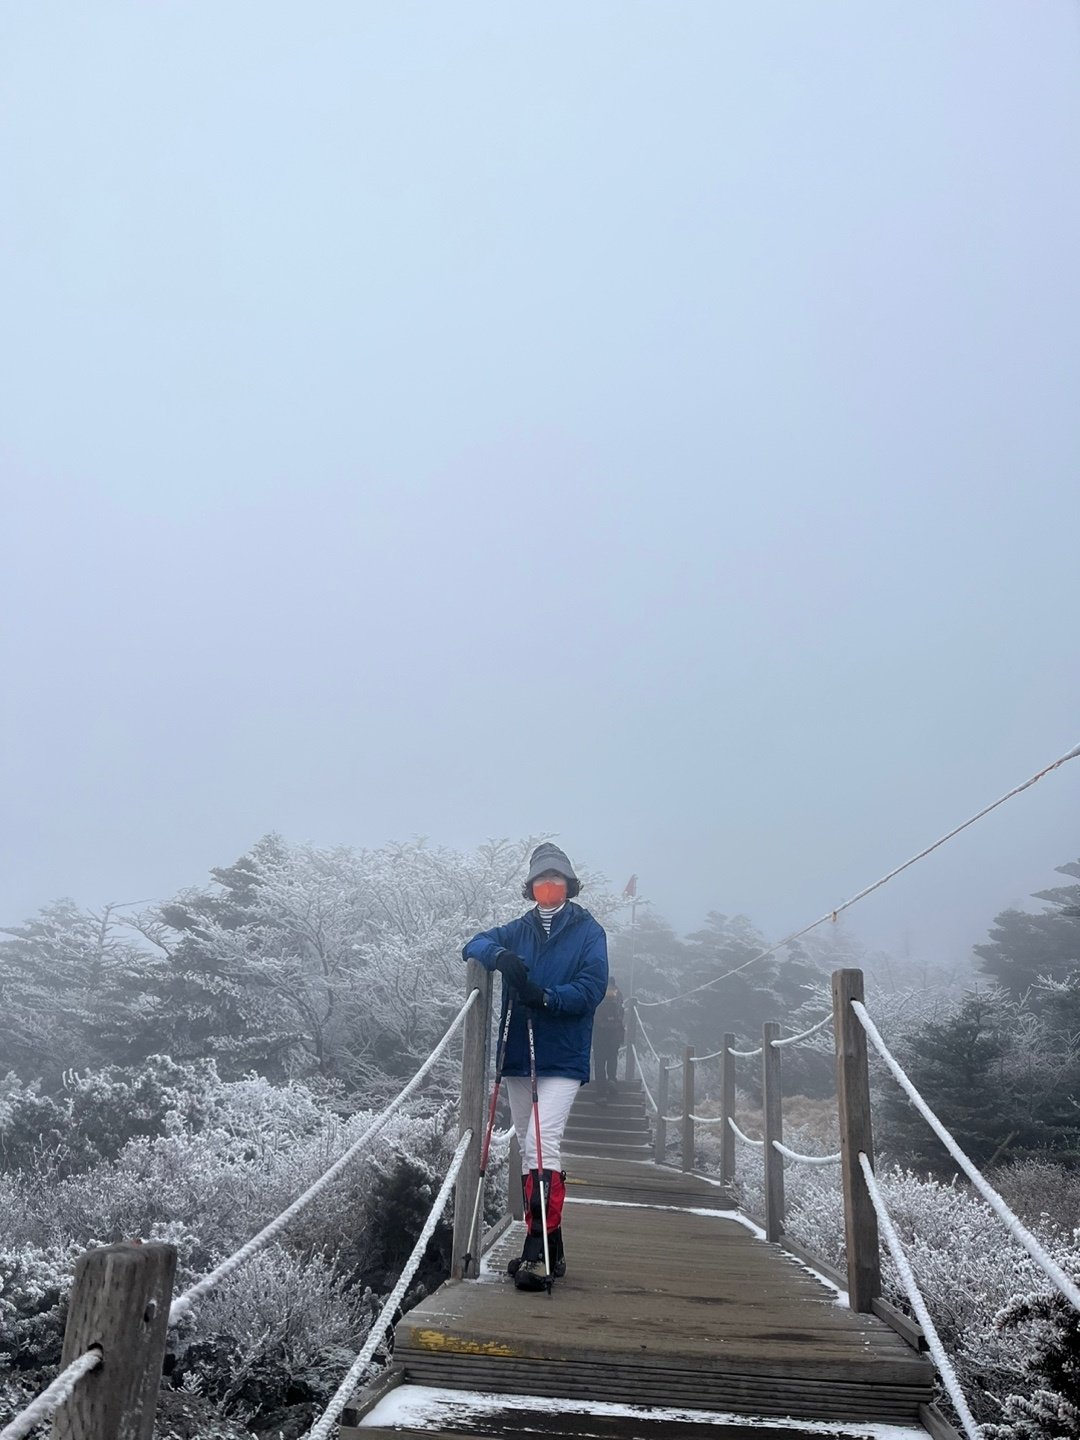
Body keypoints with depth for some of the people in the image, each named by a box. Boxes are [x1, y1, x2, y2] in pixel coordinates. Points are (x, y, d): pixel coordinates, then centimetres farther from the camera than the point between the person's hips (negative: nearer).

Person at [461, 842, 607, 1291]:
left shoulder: (589, 932, 0)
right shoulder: (520, 930, 13)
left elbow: (591, 989, -9)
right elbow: (475, 944, 7)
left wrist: (545, 996, -26)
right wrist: (498, 955, -16)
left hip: (563, 1058, -5)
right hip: (518, 1055, 6)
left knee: (544, 1145, -17)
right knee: (528, 1149, 11)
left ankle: (538, 1252, -17)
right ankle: (550, 1248, 22)